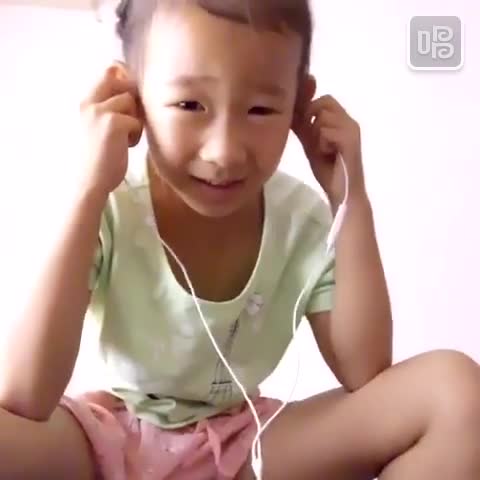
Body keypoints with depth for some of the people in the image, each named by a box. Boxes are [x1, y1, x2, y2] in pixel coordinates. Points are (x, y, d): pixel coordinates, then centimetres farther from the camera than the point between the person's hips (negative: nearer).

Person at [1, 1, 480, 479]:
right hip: (111, 437, -3)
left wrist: (352, 202, -23)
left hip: (244, 438, 4)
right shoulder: (106, 211, -21)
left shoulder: (305, 219, -13)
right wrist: (91, 191, -33)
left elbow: (365, 376, -18)